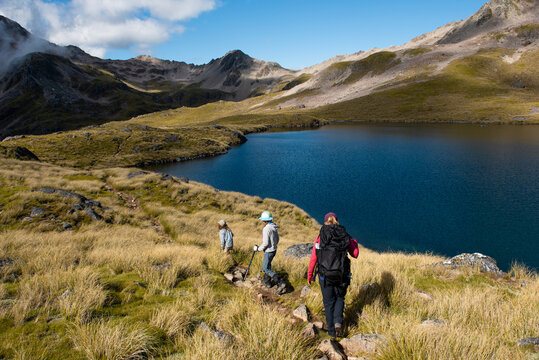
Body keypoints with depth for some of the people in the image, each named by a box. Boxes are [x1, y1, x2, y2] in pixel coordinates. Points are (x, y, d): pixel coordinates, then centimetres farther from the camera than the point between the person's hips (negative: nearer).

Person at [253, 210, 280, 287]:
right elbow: (277, 240, 14)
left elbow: (265, 243, -24)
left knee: (265, 268, 1)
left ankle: (276, 279, -9)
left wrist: (258, 248, -9)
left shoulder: (266, 229, -24)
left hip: (268, 251, -9)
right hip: (274, 249, 9)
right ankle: (267, 282, 27)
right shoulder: (274, 227, 4)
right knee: (268, 266, 20)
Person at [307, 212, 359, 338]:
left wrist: (309, 275, 7)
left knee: (329, 302, 15)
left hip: (325, 276, -1)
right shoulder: (345, 236, -1)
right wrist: (354, 242, 28)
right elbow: (355, 254, 9)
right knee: (340, 298, 24)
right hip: (342, 275, 1)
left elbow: (313, 258, -4)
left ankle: (332, 331, 23)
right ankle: (338, 322, 5)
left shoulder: (320, 237, -4)